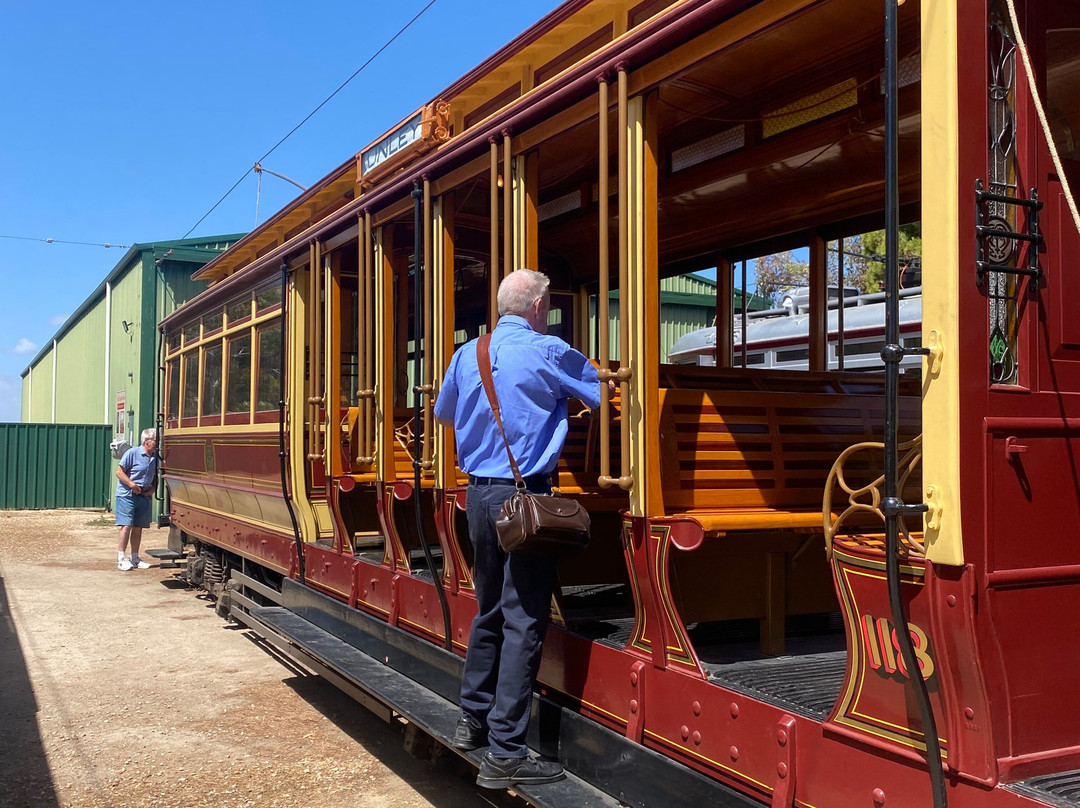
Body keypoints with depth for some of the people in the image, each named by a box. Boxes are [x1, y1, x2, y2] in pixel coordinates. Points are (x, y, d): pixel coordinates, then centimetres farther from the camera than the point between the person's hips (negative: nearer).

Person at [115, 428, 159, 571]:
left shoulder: (155, 457, 8)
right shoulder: (132, 453, -11)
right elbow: (119, 472, -10)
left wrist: (153, 488, 2)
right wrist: (132, 485, -18)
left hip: (144, 496, 6)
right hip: (126, 495, -6)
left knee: (138, 528, 9)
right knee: (126, 526, -10)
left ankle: (135, 558, 18)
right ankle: (121, 559, -5)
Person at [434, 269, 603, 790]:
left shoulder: (467, 354, 10)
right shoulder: (547, 353, -8)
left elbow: (444, 413, 25)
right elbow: (605, 395, -1)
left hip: (478, 492, 7)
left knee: (489, 610, 20)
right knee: (523, 621, -4)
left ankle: (473, 719, 30)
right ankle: (504, 754, -3)